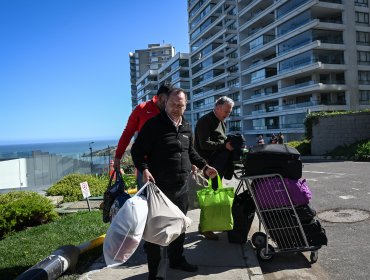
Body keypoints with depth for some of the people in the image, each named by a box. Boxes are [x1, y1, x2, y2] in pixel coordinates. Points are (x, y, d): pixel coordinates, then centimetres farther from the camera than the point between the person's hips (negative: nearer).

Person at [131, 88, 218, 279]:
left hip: (181, 187, 7)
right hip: (159, 186, -6)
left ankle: (177, 259, 39)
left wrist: (204, 166, 14)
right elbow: (137, 150, -9)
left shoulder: (186, 128, 12)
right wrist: (144, 169, -24)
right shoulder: (154, 124, -9)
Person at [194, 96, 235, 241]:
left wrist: (230, 144, 5)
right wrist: (225, 145, -25)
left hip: (218, 164, 9)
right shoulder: (205, 121, -13)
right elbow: (204, 144, -21)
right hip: (207, 164, -9)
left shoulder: (221, 122, 18)